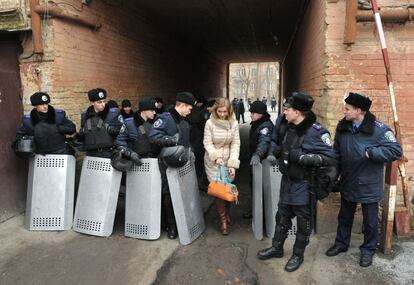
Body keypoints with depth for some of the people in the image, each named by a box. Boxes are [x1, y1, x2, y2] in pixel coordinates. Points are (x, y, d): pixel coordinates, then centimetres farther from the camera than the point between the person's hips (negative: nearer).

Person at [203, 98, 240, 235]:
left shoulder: (234, 123, -6)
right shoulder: (210, 123, -11)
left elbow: (235, 144, -6)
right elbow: (207, 143, -8)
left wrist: (233, 164, -14)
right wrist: (216, 156, -23)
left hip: (228, 161, 2)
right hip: (213, 161, -2)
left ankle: (227, 213, 35)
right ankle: (223, 220, 14)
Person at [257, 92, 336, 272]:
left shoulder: (316, 131, -24)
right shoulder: (283, 123, -5)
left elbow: (330, 158, -24)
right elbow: (275, 140, 15)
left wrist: (304, 157, -30)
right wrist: (273, 153, -3)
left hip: (303, 184, -6)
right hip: (286, 180, 6)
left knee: (303, 221, 12)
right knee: (282, 215, 20)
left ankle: (298, 255, 32)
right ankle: (277, 248, 39)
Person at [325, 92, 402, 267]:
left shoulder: (379, 129, -19)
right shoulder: (342, 126, -3)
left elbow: (396, 151, -22)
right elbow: (336, 152, 5)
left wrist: (369, 152, -28)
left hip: (369, 186, -4)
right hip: (347, 183, 5)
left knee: (370, 221, 13)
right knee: (344, 217, 21)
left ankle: (368, 250, 34)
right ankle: (341, 243, 41)